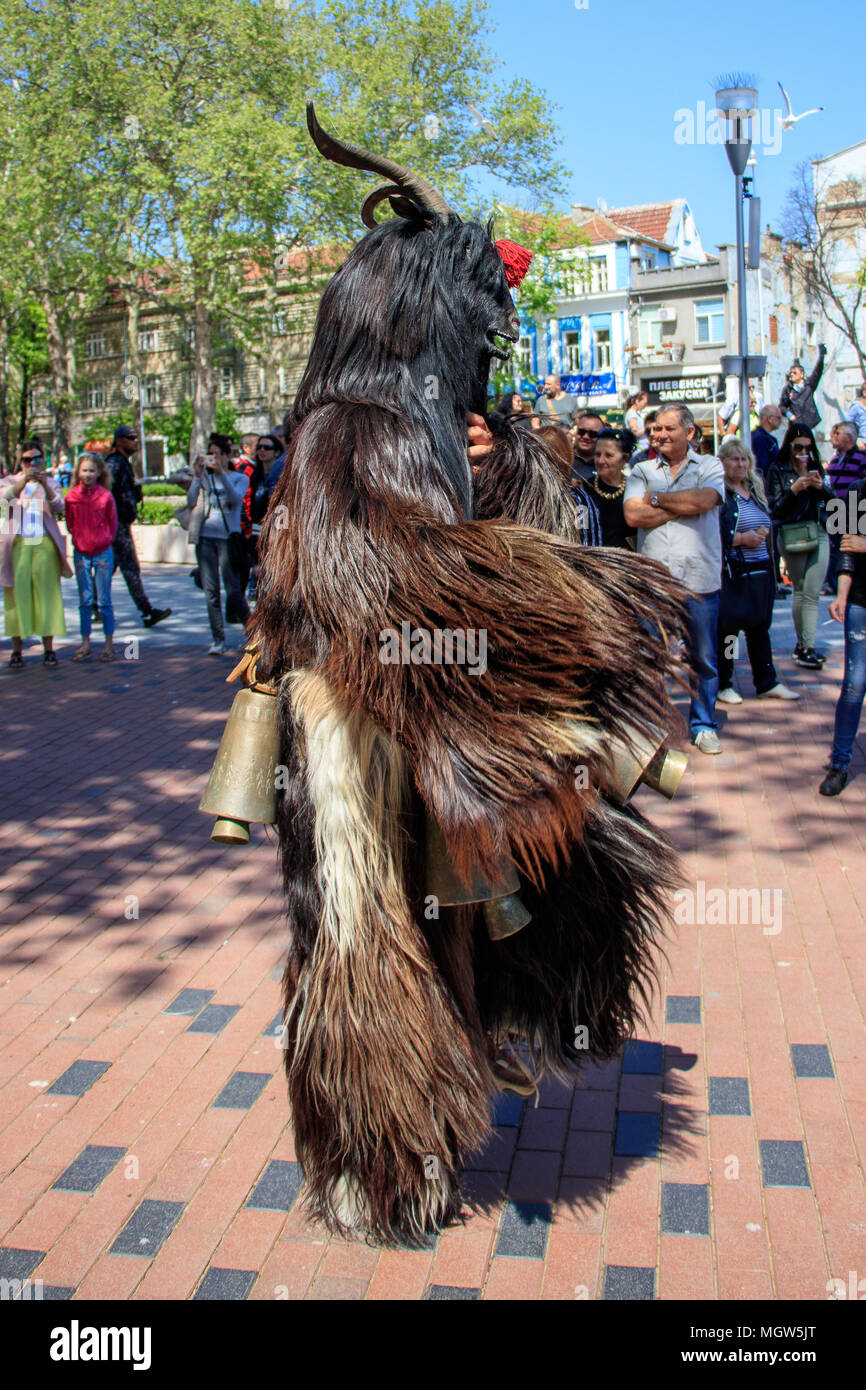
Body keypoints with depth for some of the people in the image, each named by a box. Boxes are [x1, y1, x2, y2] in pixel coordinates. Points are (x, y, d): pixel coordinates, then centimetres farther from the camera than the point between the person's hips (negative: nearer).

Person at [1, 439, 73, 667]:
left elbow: (58, 506, -6)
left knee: (47, 595, -2)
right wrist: (23, 480, -26)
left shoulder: (51, 484, 14)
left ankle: (48, 649, 2)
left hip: (44, 545, 0)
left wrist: (45, 485, -24)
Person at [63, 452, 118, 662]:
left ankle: (109, 644, 10)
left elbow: (112, 524, 4)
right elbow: (70, 523, 11)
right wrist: (77, 538, 7)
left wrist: (105, 540, 4)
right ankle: (85, 644, 14)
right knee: (85, 601, 7)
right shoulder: (72, 495, -2)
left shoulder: (105, 495, -6)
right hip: (81, 553, 2)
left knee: (104, 601, 1)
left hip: (102, 552, -2)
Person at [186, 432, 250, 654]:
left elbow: (235, 498, -13)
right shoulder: (204, 478, 15)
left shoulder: (240, 478, 9)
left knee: (233, 590, -8)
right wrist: (197, 476, -9)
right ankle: (218, 640, 6)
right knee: (210, 591, 1)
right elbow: (191, 502, 0)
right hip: (205, 538, 3)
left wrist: (221, 473, -22)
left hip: (227, 538, -3)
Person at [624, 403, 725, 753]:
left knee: (703, 659, 7)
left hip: (699, 579, 0)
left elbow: (705, 500, -14)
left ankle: (703, 724, 21)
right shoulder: (642, 471, 11)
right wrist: (683, 505, -7)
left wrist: (656, 498, -4)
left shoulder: (710, 467, 8)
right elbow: (633, 515, -6)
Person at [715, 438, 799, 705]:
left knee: (760, 626, 11)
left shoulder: (756, 491, 16)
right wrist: (741, 538, -17)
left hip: (760, 572, 7)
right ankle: (722, 685, 11)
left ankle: (766, 683, 19)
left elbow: (769, 525, 24)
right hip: (732, 573, -7)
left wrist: (763, 533, 3)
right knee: (727, 628, 0)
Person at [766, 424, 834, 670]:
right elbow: (775, 510, -7)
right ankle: (803, 645, 7)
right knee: (800, 592, 2)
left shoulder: (816, 468, 13)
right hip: (792, 536, -3)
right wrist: (794, 490, -19)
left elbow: (831, 501, 11)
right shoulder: (778, 471, 0)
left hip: (819, 533, 3)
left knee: (812, 593, -3)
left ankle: (807, 647, -1)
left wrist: (821, 488, -8)